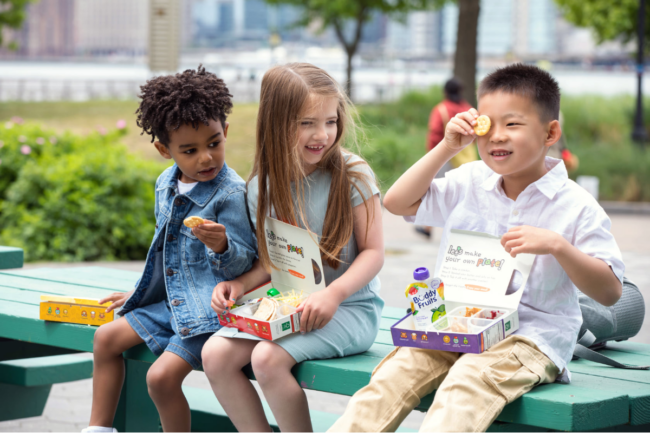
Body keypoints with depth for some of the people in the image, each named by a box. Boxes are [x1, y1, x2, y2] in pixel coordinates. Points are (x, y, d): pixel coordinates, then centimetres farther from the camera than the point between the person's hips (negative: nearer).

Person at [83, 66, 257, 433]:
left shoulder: (231, 194, -18)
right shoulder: (166, 185, 6)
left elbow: (242, 265, -17)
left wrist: (221, 246, -38)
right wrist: (138, 293, 28)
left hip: (210, 309, -9)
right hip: (171, 303, 9)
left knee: (162, 375, -22)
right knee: (107, 337, 10)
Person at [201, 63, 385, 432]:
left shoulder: (352, 175, -9)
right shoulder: (263, 186, 4)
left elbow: (373, 252, -8)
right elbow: (271, 261, 14)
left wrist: (333, 294, -23)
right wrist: (241, 284, -7)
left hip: (350, 308, -5)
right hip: (287, 306, 5)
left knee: (268, 357, -28)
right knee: (215, 353, -15)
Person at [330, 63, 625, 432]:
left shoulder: (575, 206, -3)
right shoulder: (469, 184, 11)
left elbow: (611, 292, -6)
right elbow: (397, 202, 10)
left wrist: (557, 245, -22)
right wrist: (447, 148, 3)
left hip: (531, 337, -4)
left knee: (470, 379, -36)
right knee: (395, 372, -24)